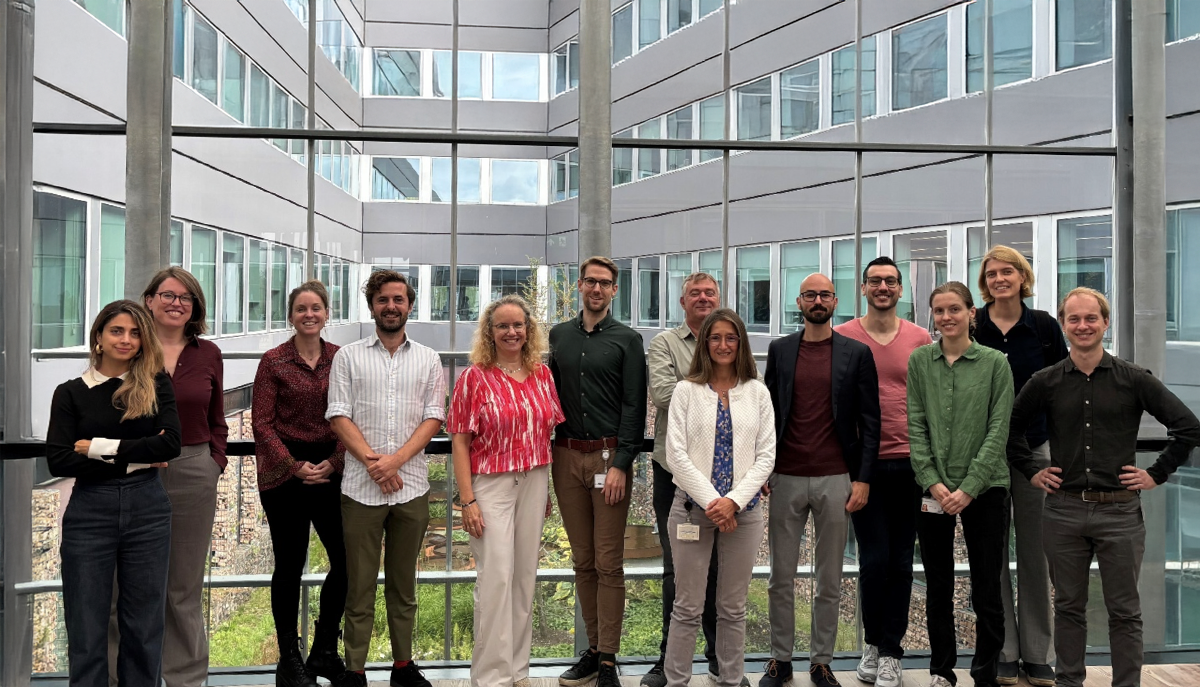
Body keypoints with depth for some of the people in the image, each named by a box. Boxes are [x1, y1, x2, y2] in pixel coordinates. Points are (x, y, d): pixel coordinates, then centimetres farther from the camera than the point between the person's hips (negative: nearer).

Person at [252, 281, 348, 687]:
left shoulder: (340, 359, 5)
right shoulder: (274, 361, -2)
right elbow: (263, 424, -4)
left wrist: (333, 462, -8)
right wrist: (295, 466, -13)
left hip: (330, 470, 3)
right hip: (284, 474, -3)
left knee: (346, 559, 2)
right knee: (290, 564, 5)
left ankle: (324, 652, 22)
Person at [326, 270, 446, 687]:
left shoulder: (428, 359, 8)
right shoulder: (348, 357, 5)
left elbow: (434, 418, 1)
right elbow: (338, 417, -1)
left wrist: (396, 459, -12)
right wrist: (372, 461, -12)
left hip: (412, 487, 1)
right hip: (361, 487, -1)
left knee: (404, 582, 11)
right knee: (359, 583, 4)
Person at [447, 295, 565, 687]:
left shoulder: (542, 375, 6)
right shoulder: (475, 378, -5)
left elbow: (547, 434, 12)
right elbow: (460, 441, -6)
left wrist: (547, 489, 11)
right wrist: (467, 500, -11)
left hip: (534, 483, 4)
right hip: (491, 484, -4)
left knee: (525, 575, 11)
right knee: (496, 577, -5)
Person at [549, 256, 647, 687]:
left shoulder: (627, 340, 1)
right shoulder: (559, 336, 12)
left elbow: (634, 407, -4)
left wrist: (620, 464, -12)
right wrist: (546, 453, 6)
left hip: (608, 457, -3)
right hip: (566, 457, 4)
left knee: (608, 563, -1)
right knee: (582, 561, 10)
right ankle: (593, 648, 20)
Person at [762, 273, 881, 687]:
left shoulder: (857, 353, 3)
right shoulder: (779, 350, 7)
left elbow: (869, 421, 3)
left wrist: (862, 479, -4)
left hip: (836, 480, -1)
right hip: (785, 478, 1)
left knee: (830, 581, 8)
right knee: (781, 578, 7)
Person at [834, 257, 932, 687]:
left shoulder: (920, 339, 5)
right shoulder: (841, 338, 0)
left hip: (909, 462, 2)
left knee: (901, 561, 7)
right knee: (874, 558, 2)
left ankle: (890, 652, 21)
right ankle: (873, 643, 23)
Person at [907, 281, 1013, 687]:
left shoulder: (995, 363, -1)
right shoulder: (920, 361, 4)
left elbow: (998, 431, -5)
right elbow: (915, 425, 1)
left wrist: (969, 488, -12)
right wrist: (932, 482, -9)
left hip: (985, 489, -1)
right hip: (932, 490, 2)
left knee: (987, 589, 4)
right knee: (938, 588, 11)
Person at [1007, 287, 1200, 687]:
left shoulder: (1134, 379, -1)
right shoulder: (1045, 383, 2)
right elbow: (1011, 429, 14)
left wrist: (1157, 474, -2)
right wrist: (1031, 471, 6)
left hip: (1120, 511, -1)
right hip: (1063, 511, 1)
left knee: (1124, 610, 8)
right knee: (1068, 606, 12)